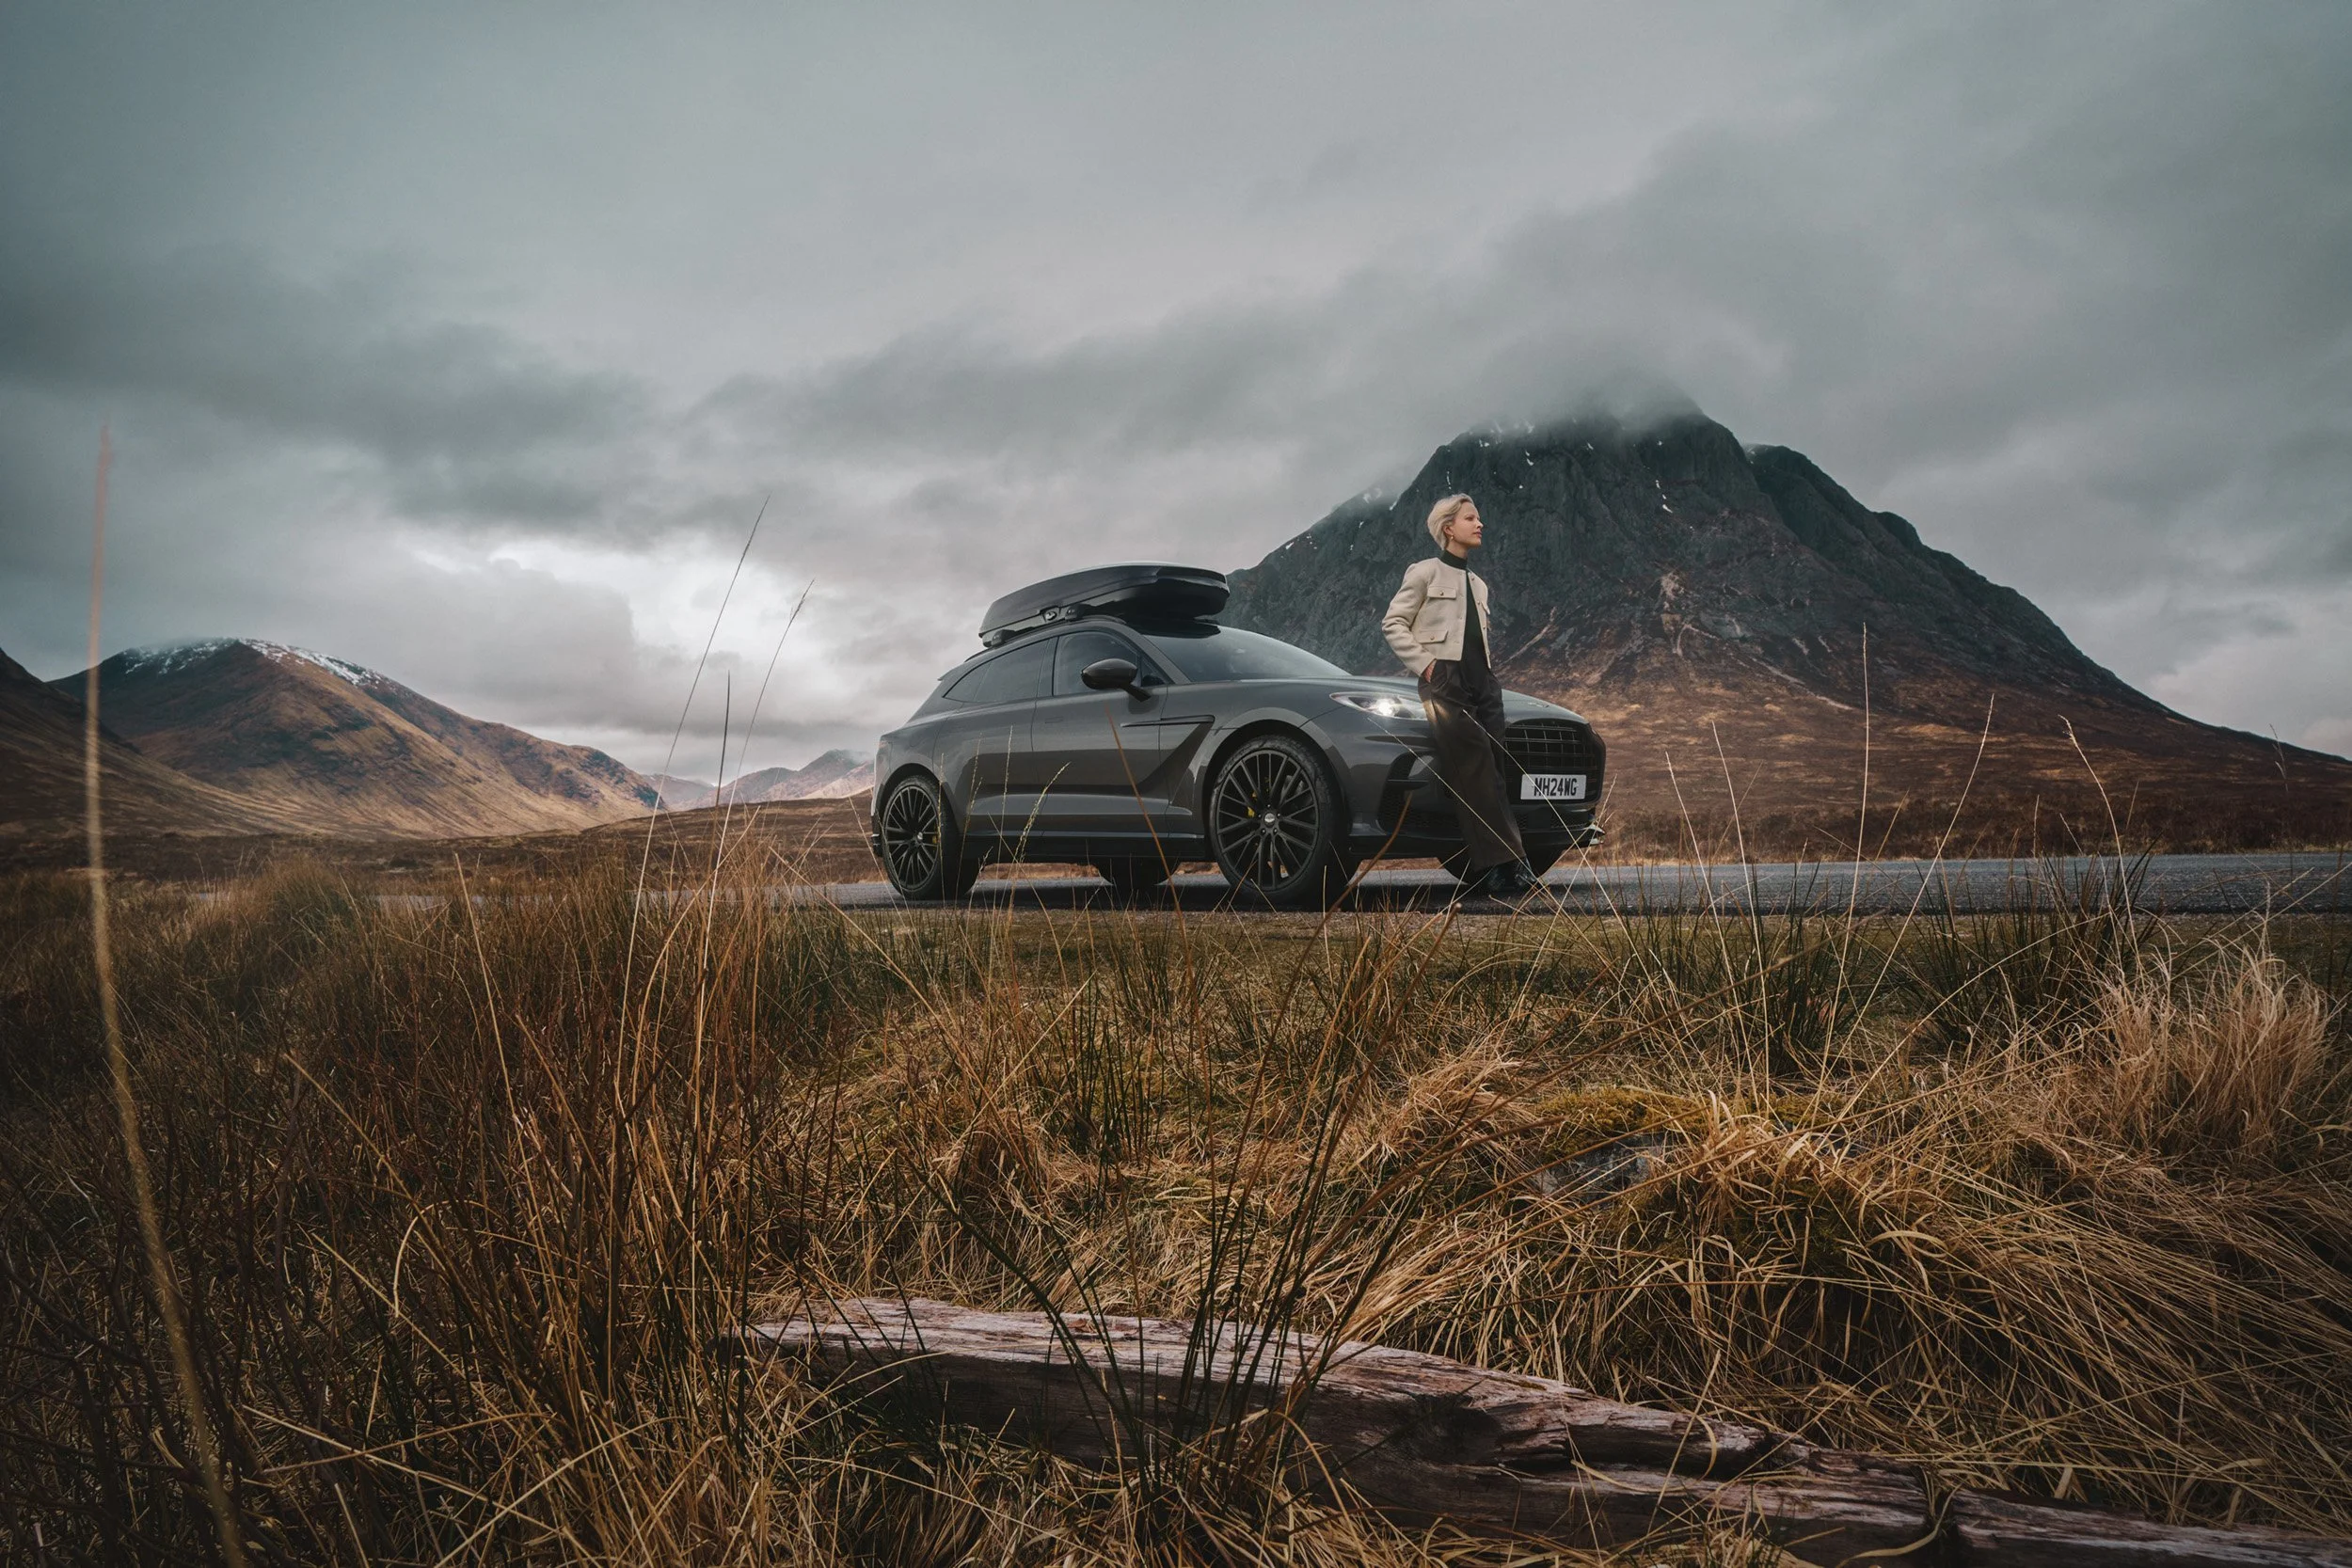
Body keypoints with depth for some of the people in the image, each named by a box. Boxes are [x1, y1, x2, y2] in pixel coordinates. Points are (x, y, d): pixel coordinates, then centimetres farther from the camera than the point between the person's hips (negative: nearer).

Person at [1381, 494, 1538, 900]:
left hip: (1483, 684, 7)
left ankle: (1481, 872, -4)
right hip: (1445, 682, -7)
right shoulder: (1425, 572, 6)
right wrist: (1424, 664, -7)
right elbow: (1393, 623, 1)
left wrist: (1489, 670, 13)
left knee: (1489, 776, -4)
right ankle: (1508, 864, -21)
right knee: (1475, 773, -16)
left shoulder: (1478, 584, 26)